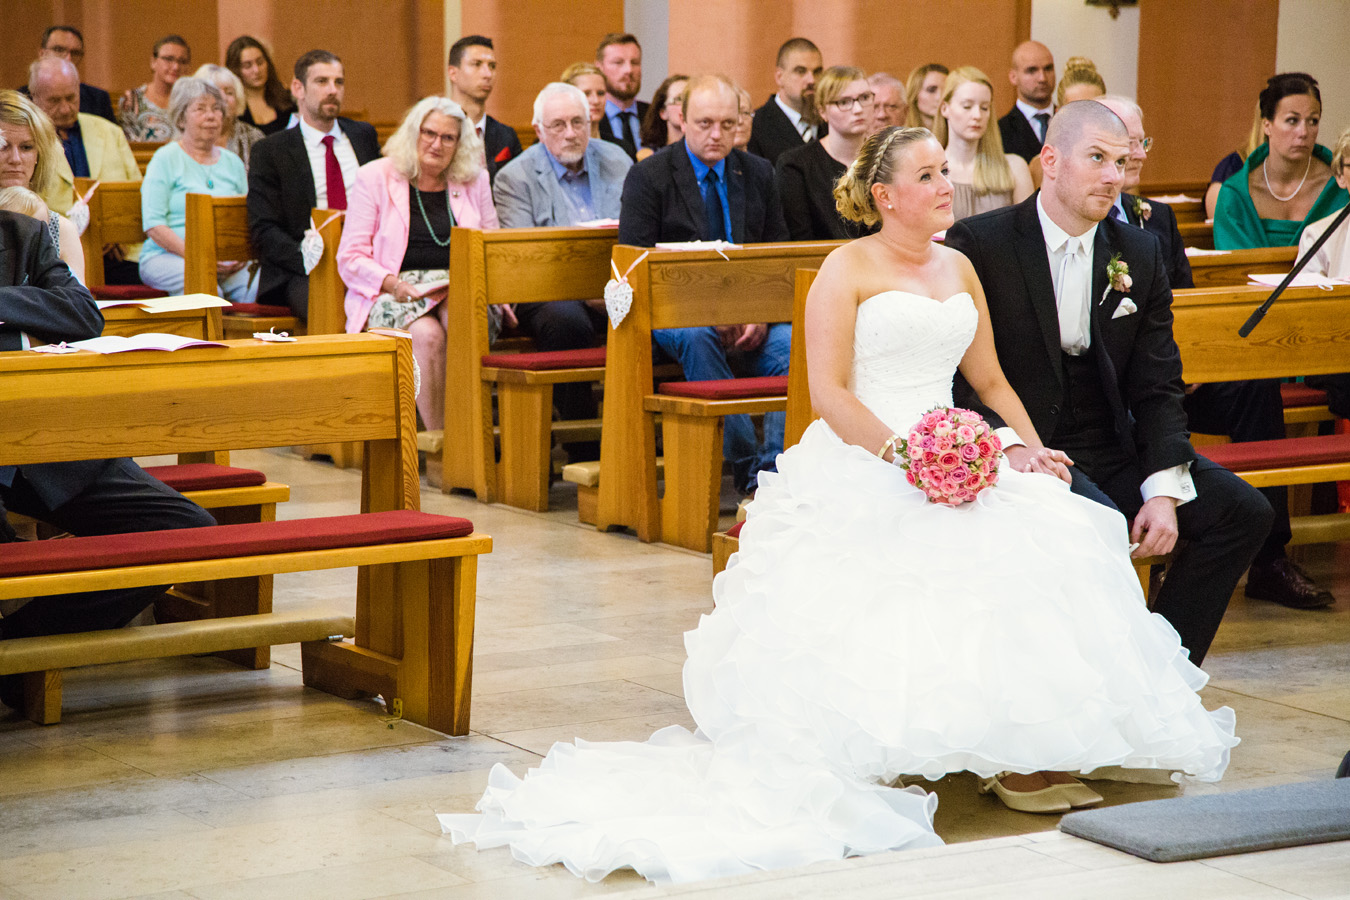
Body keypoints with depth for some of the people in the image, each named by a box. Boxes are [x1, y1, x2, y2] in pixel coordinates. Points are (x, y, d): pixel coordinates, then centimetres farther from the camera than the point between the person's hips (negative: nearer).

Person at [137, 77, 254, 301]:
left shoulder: (233, 163, 19)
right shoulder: (166, 159, 3)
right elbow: (153, 225, -6)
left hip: (227, 262, 4)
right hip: (167, 256, -4)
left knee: (255, 287, -29)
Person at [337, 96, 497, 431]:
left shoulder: (475, 181, 16)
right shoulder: (375, 178, 6)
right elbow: (350, 258, 1)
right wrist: (394, 284, -16)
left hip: (460, 289, 2)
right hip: (391, 294, -2)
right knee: (427, 335, -35)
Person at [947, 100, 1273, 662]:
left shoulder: (1140, 255, 8)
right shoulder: (980, 244, -6)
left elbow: (1157, 388, 5)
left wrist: (1164, 490, -9)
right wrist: (1009, 443, -29)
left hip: (1113, 448, 6)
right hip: (1026, 451, -6)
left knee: (1242, 511, -10)